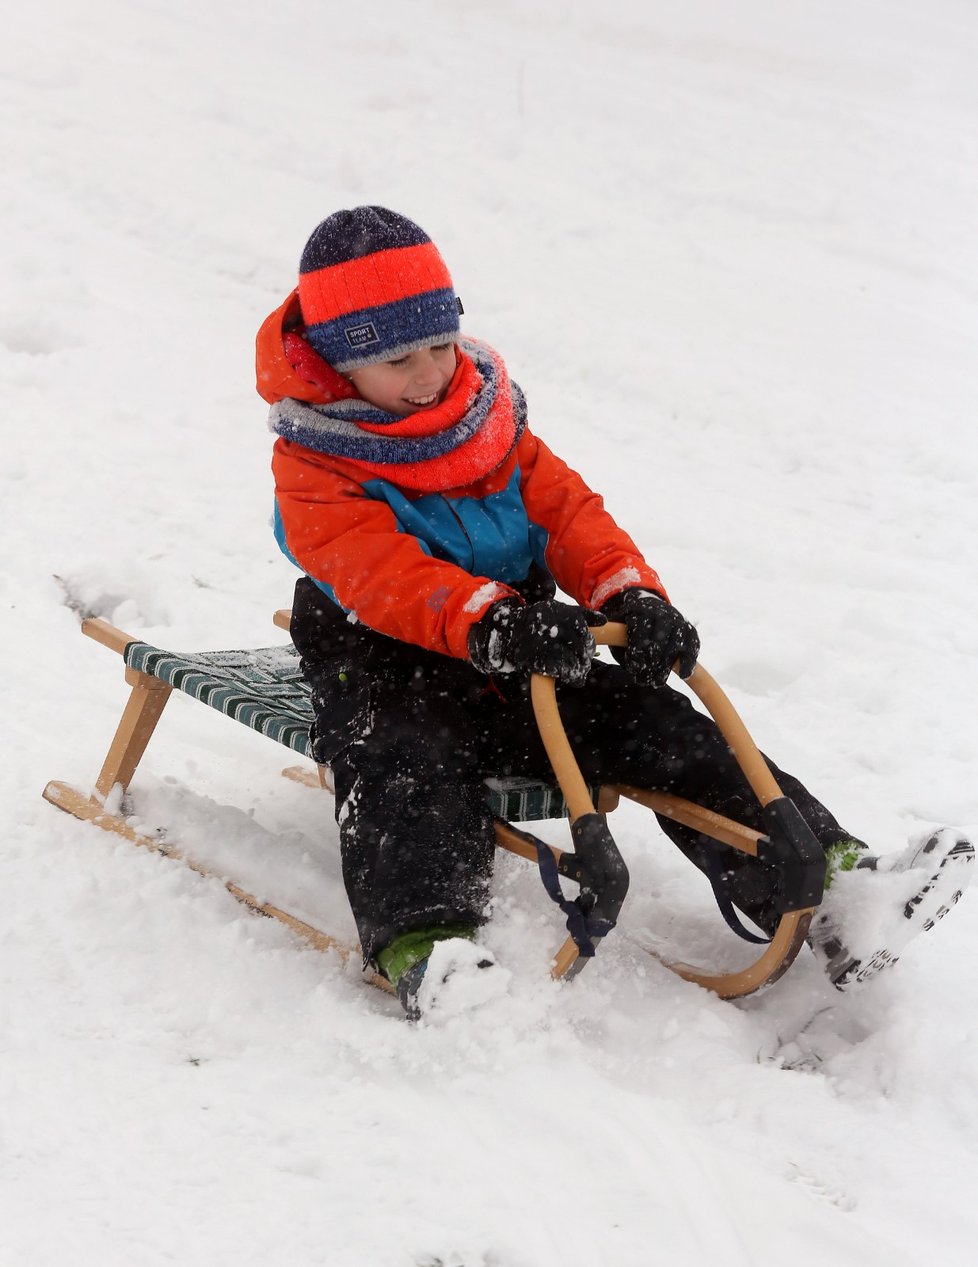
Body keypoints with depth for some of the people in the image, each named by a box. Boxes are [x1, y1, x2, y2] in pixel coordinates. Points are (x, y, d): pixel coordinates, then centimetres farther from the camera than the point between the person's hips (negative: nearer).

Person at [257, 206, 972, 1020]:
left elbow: (564, 507, 2)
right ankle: (425, 949, -56)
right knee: (406, 763, -37)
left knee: (654, 724, -9)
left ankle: (836, 891, -14)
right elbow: (380, 570, -28)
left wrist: (627, 592, -20)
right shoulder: (315, 465, -10)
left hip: (524, 646, 5)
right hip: (386, 656, -5)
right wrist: (482, 620, -47)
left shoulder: (488, 413, 10)